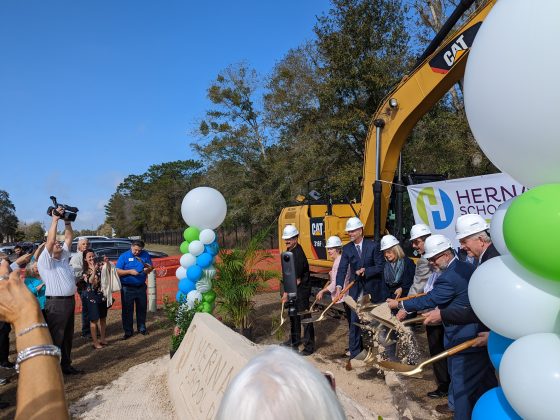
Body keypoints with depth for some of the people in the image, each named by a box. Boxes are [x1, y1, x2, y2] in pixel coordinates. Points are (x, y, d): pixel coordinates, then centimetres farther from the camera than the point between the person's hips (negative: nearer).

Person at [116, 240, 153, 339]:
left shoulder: (145, 255, 2)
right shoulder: (124, 256, -5)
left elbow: (151, 267, 9)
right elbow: (118, 271, -9)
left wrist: (148, 269, -14)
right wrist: (130, 271, -20)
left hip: (141, 287, 3)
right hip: (127, 288, -3)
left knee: (142, 308, 13)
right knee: (127, 310, 3)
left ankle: (142, 328, 29)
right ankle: (128, 331, 14)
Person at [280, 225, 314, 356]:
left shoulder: (298, 254, -24)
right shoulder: (289, 250, 5)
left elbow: (297, 279, -23)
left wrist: (287, 293, -19)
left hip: (301, 290, -10)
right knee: (293, 315, 21)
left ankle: (309, 346, 9)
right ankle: (295, 340, 38)